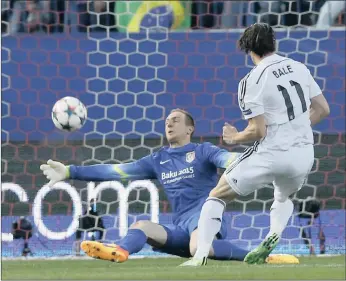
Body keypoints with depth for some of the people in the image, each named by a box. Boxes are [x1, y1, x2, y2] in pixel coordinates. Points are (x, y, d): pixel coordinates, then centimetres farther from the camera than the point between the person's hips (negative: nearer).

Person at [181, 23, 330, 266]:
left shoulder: (252, 81, -10)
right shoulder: (299, 68, 6)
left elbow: (258, 131, -13)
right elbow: (323, 109, 12)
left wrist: (234, 137, 6)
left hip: (272, 153, -5)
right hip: (304, 153, 5)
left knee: (216, 197, 10)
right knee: (283, 198, 35)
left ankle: (200, 257, -6)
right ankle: (273, 237, 4)